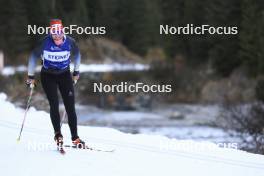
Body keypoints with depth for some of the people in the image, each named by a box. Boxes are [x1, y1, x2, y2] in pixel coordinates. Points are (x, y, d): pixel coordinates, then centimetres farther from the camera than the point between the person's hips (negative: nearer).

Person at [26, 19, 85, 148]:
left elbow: (76, 55, 6)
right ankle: (57, 134, -2)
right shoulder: (45, 43, -20)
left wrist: (76, 72, 15)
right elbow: (33, 57, -5)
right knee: (54, 104, -14)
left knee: (70, 106, -6)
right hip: (48, 76, -1)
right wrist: (30, 76, 1)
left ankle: (75, 137, -2)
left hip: (65, 75, 1)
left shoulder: (70, 42, -16)